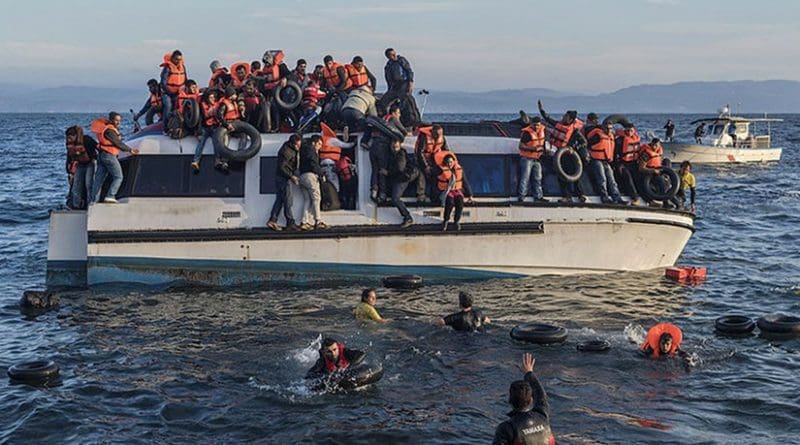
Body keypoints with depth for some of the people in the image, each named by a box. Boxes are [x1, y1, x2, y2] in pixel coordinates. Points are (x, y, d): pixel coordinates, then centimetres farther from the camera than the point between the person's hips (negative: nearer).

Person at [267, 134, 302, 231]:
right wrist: (291, 176, -21)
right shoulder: (286, 151, -20)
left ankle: (272, 221, 8)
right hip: (284, 177, -9)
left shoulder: (294, 150, 9)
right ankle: (290, 224, -3)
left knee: (280, 200, 8)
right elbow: (281, 167, -21)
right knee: (288, 201, -6)